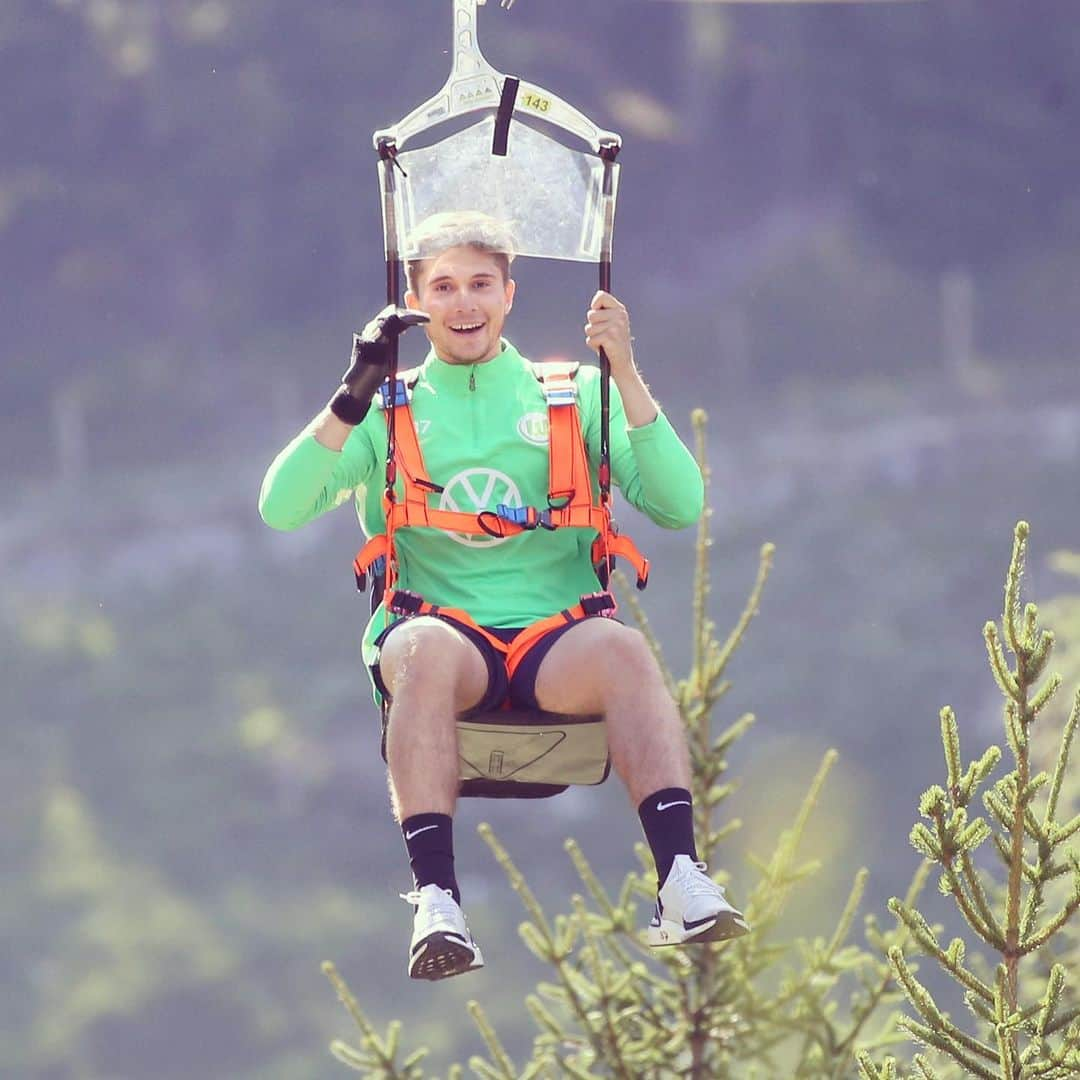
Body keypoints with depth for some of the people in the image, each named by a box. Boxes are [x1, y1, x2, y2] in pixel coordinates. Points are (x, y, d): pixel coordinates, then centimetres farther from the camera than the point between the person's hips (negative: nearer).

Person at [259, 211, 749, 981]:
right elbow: (282, 509, 2)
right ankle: (436, 904, -47)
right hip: (436, 624, -1)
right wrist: (353, 401, -9)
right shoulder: (392, 409, 16)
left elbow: (681, 506, 5)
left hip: (556, 642, 1)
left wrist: (626, 376, -3)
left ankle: (681, 883, -45)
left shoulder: (571, 397, 17)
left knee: (622, 648, -34)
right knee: (429, 650, -37)